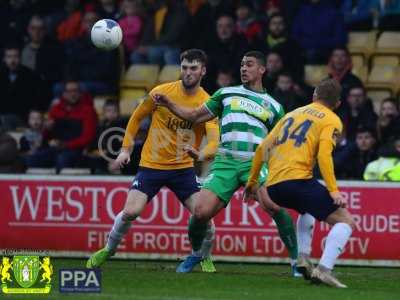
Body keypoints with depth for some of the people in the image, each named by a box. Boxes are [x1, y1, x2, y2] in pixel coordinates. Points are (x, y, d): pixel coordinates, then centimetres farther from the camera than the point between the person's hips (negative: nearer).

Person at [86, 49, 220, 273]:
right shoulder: (161, 92, -6)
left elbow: (214, 142, -20)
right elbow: (137, 117, 10)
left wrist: (201, 154, -42)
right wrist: (126, 149, 6)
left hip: (183, 168, 0)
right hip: (151, 165, 0)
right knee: (131, 211, -17)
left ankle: (206, 257, 16)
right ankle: (108, 250, 11)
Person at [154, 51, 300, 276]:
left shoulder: (273, 106, 15)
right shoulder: (227, 94, 17)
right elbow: (196, 116, 20)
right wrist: (168, 104, 10)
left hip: (255, 163, -1)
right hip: (225, 162, 1)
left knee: (275, 207, -25)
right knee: (201, 212, -13)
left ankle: (296, 260, -12)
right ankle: (196, 254, 17)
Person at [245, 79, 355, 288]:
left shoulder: (293, 114, 26)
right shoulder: (332, 121, 7)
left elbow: (263, 148, 23)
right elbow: (324, 155, -10)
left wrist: (252, 181, 31)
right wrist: (333, 191, -15)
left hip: (272, 186, 7)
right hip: (297, 181, -7)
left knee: (309, 209, 37)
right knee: (346, 221, -3)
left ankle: (302, 258, 17)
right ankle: (324, 269, -25)